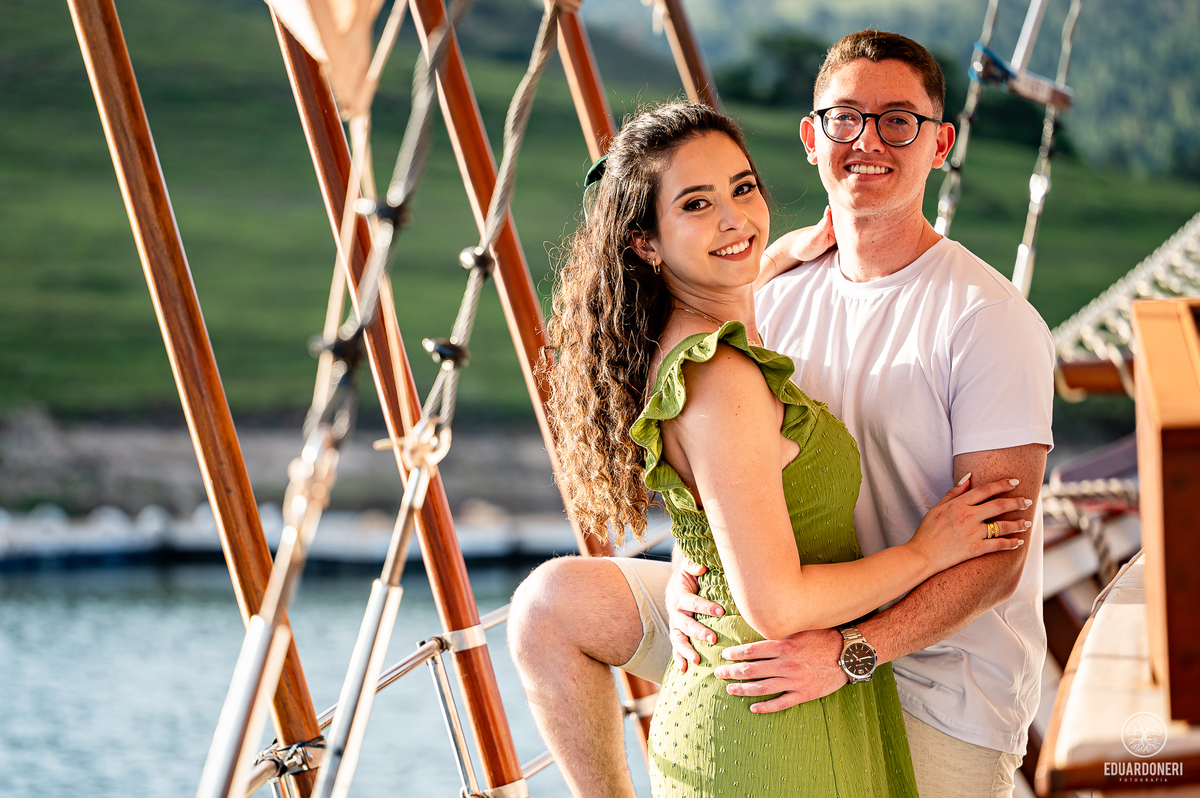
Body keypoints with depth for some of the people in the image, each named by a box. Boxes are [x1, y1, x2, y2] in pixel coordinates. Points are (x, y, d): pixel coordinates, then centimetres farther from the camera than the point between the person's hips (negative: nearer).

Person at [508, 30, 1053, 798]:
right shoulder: (780, 297, 3)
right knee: (551, 603, -5)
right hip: (802, 620, 6)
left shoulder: (992, 321, -16)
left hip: (942, 664, -5)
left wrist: (849, 652, -34)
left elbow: (995, 553, -21)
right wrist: (691, 576, -15)